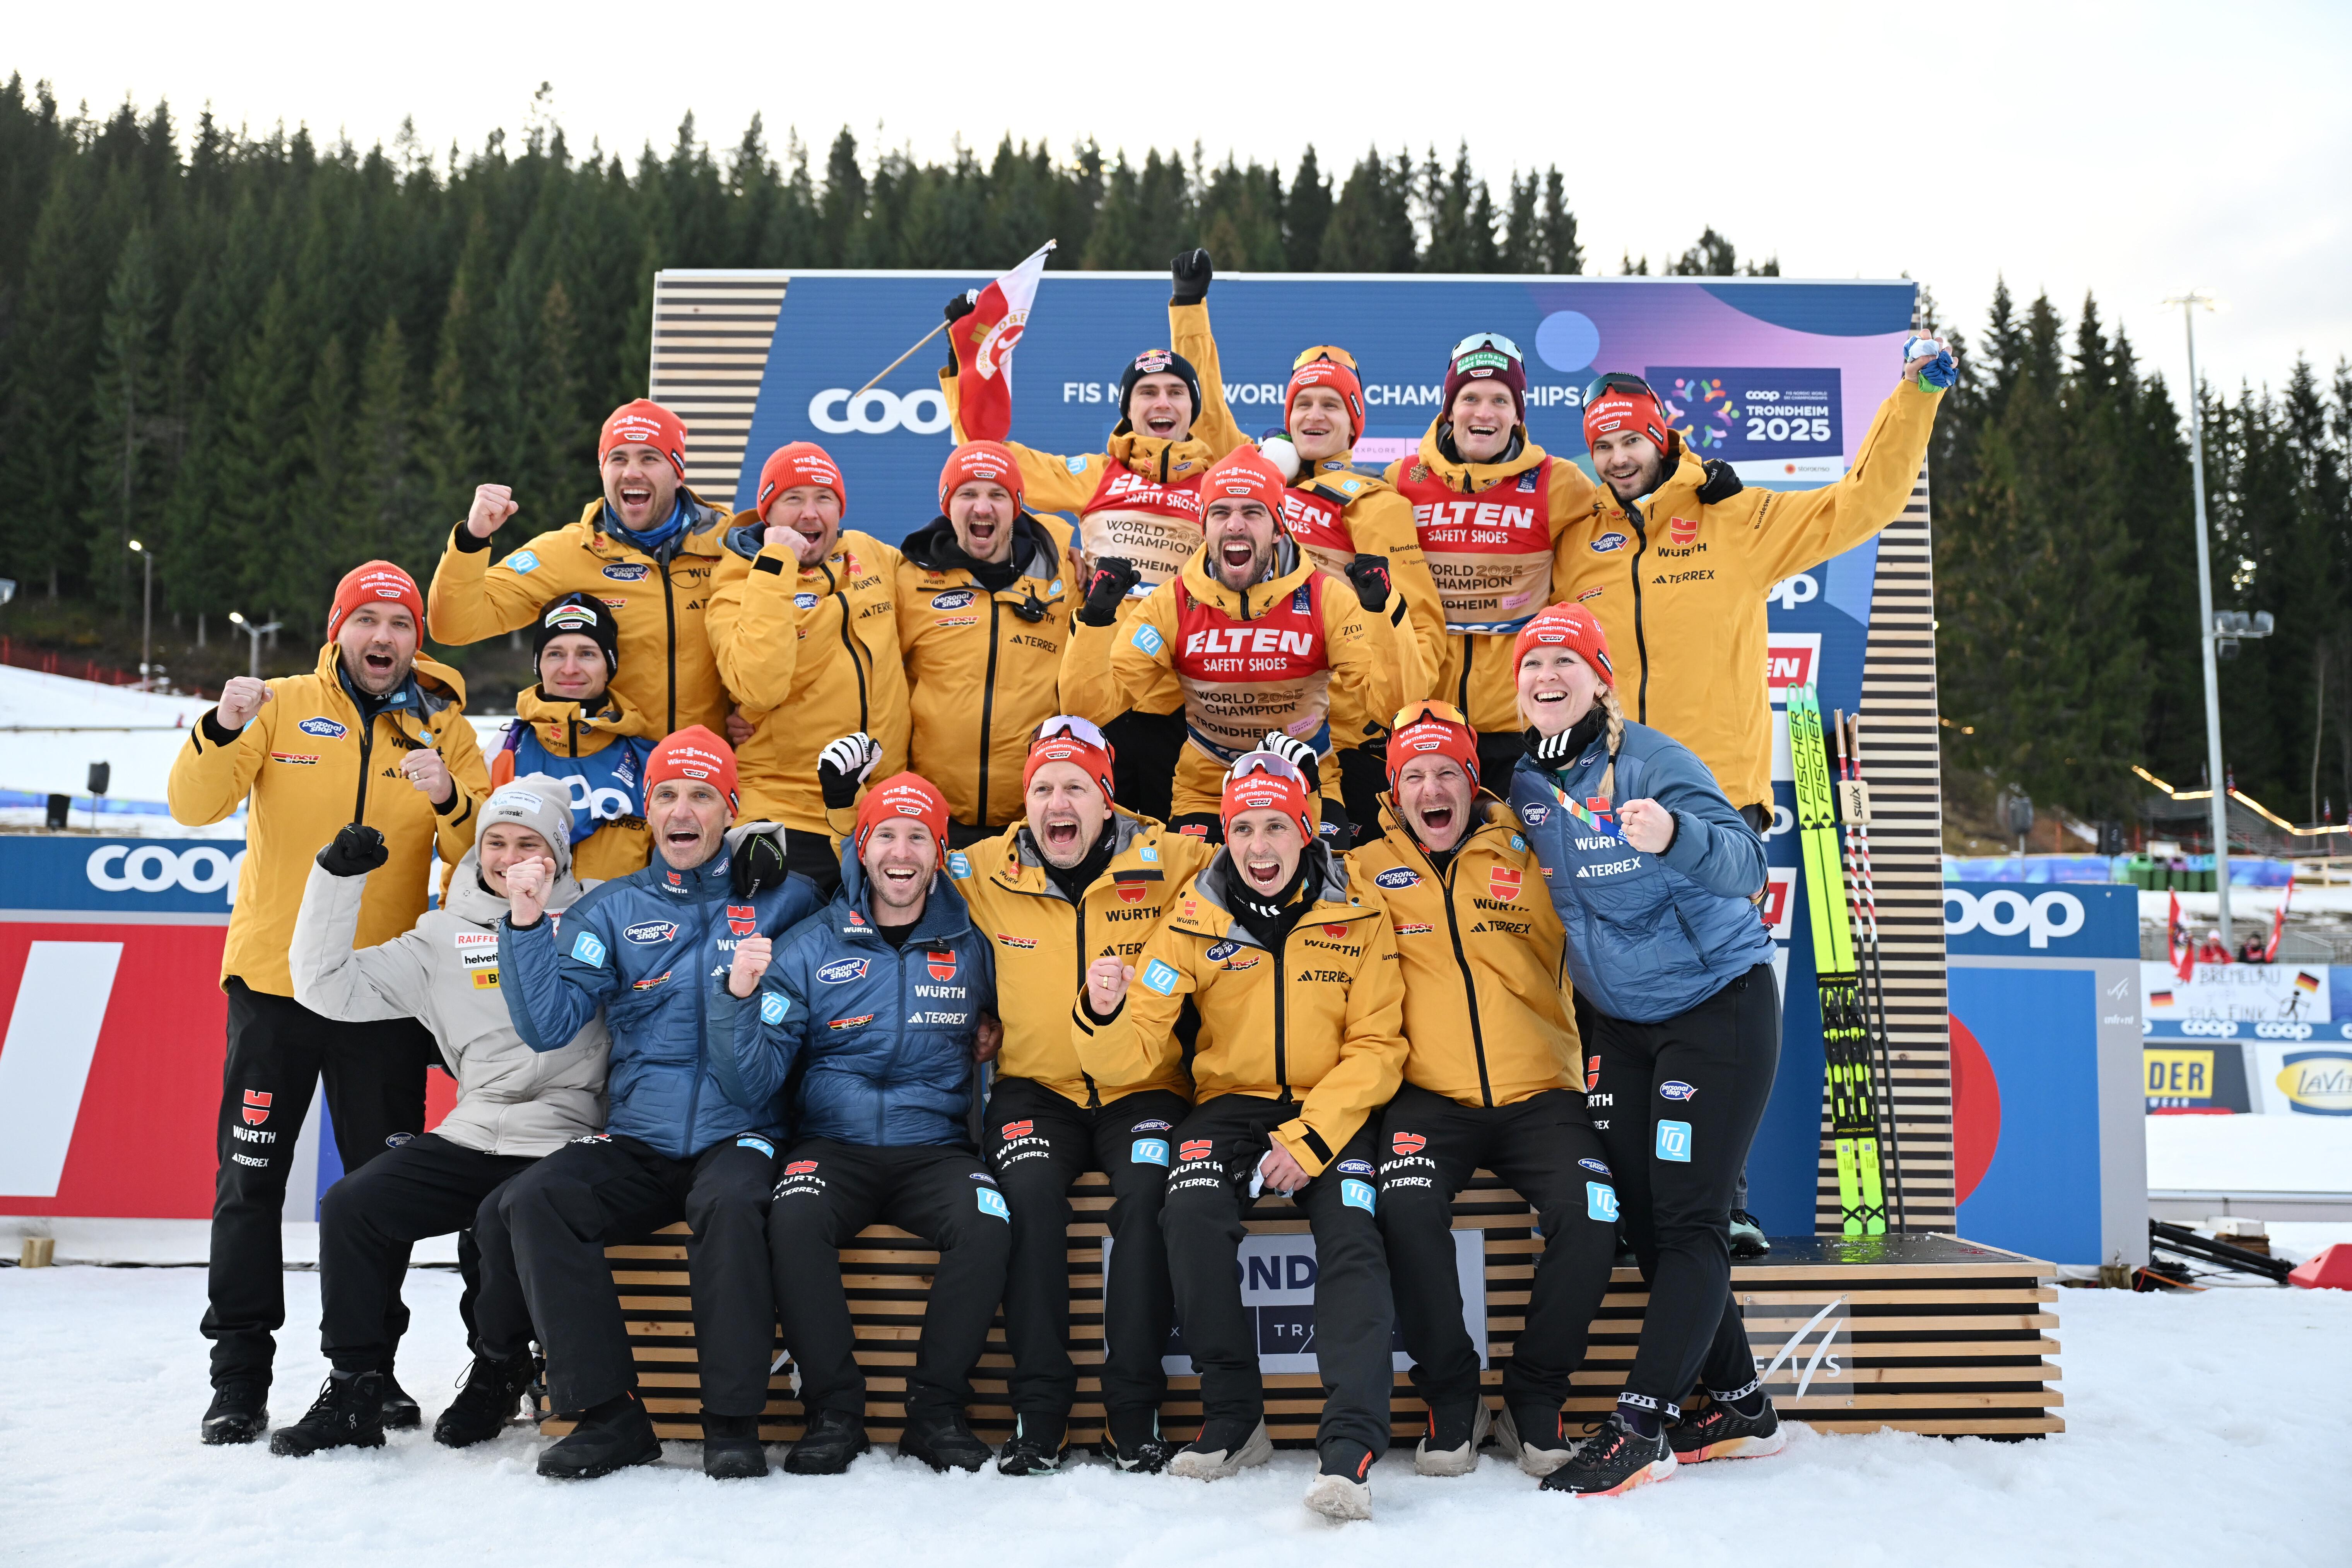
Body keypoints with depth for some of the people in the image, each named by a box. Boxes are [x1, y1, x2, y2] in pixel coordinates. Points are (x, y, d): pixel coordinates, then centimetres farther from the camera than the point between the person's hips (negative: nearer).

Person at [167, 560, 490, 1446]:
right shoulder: (284, 706, 2)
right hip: (273, 979, -1)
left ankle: (370, 1365, 20)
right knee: (251, 1179, 3)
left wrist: (451, 801, -24)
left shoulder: (445, 728, 4)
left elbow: (481, 856, -3)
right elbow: (194, 808, -6)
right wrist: (223, 732, -24)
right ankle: (240, 1376, 14)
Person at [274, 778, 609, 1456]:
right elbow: (328, 987, 10)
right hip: (470, 1139, 4)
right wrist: (338, 878, 6)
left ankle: (498, 1374, 7)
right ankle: (352, 1393, 6)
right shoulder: (444, 936, 14)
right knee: (351, 1205, -12)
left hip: (562, 1144, -4)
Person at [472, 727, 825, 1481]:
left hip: (740, 1137, -3)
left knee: (731, 1204, -34)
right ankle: (610, 1414, -14)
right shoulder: (613, 910, 11)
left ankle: (733, 1420, -20)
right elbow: (548, 1025, 2)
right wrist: (527, 924, -10)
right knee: (529, 1203, -22)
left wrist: (750, 991, -16)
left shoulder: (784, 899, 6)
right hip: (636, 1143, 3)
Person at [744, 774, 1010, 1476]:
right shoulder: (810, 947, 5)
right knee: (795, 1220, -32)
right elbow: (757, 1076, -1)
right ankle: (834, 1410, -15)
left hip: (936, 1149, 1)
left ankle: (936, 1408, -11)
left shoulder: (971, 948, 8)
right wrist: (746, 1009, -19)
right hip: (833, 1144, 0)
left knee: (988, 1225, -29)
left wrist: (988, 1044, -4)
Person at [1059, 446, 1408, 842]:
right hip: (1204, 792, 1)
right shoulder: (1172, 604, -7)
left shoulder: (1326, 599, -9)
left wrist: (1375, 612, -25)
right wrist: (1096, 619, -23)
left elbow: (1381, 702, -15)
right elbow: (1094, 706, -11)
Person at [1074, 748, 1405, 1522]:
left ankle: (1351, 1445, -25)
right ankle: (1234, 1420, -12)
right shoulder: (1195, 919, -2)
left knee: (1353, 1230, -27)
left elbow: (1376, 1047, -4)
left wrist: (1310, 1139, -17)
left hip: (1331, 1108, -1)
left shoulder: (1358, 913, -3)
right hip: (1232, 1102, 1)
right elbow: (1137, 1055, -7)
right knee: (1192, 1211, -27)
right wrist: (1105, 1014, -31)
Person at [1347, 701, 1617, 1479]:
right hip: (1428, 1098, -1)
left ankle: (1537, 1398, 3)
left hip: (1539, 1094, 1)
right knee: (1408, 1210, -28)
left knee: (1590, 1218, -22)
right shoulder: (1367, 871, 11)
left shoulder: (1531, 857, 10)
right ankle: (1451, 1397, -4)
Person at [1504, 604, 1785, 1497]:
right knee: (1643, 1215, 8)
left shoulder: (1651, 761, -18)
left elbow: (1745, 861, -29)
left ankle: (1642, 1427, -2)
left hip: (1717, 1007, -7)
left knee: (1688, 1220, -7)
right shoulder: (1525, 781, 1)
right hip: (1617, 1022, 7)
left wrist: (1676, 837, -47)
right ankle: (1741, 1409, 22)